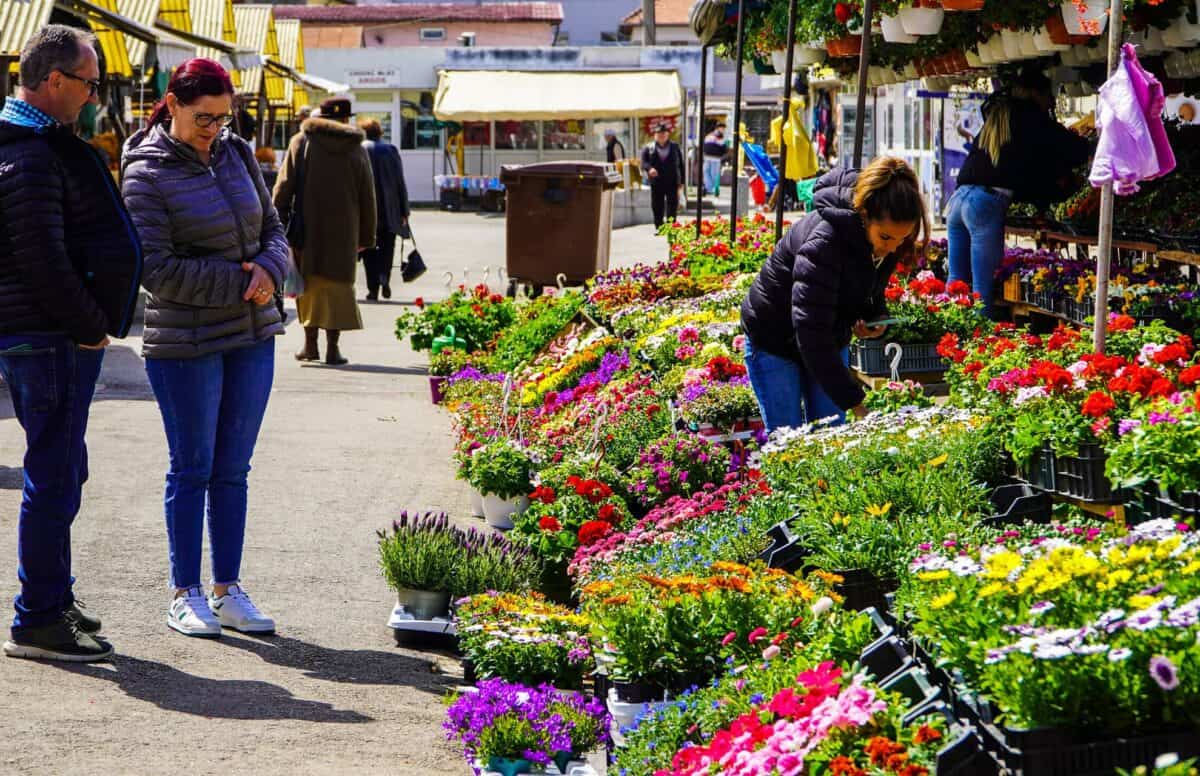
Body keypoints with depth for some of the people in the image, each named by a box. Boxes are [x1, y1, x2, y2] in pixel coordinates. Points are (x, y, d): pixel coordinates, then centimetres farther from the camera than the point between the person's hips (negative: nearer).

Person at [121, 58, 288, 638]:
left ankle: (228, 591, 18)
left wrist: (269, 269, -8)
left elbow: (273, 228, 14)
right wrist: (237, 283, -16)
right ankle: (186, 595, 13)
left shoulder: (236, 153, 8)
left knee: (233, 469, 10)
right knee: (192, 469, 3)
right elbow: (155, 268, -15)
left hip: (252, 338, 5)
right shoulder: (147, 174, -10)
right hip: (185, 345, -5)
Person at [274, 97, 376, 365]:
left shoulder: (301, 142, 0)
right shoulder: (356, 149, 4)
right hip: (343, 229, 0)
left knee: (309, 283, 11)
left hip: (307, 226, 0)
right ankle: (332, 347, 1)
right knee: (338, 284, 5)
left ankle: (310, 343, 11)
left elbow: (284, 185, -5)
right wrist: (366, 237, 15)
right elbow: (367, 197, 8)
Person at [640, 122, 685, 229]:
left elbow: (681, 164, 9)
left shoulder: (675, 147, 8)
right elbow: (644, 162, -5)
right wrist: (649, 168, -29)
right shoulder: (648, 148, 4)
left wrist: (681, 181, 4)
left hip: (672, 183, 0)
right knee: (657, 208, 4)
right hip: (656, 183, 0)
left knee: (672, 207, -4)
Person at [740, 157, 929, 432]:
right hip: (774, 342, -6)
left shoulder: (885, 240, -14)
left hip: (831, 340, 6)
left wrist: (877, 319, -16)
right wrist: (855, 402, -37)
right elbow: (811, 333, -37)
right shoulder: (823, 243, -36)